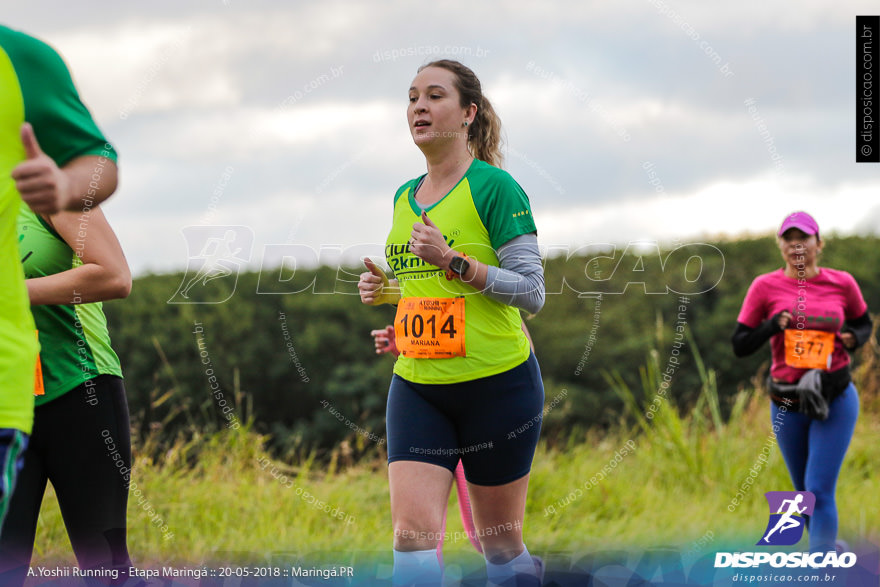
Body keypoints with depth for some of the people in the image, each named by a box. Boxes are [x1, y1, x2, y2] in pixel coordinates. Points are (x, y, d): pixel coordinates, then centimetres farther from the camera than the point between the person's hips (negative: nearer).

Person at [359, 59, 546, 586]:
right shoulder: (405, 197, 13)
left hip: (496, 383, -5)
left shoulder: (494, 187, -8)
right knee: (412, 535, -11)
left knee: (501, 544, 6)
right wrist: (387, 289, 5)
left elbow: (532, 291, -12)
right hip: (417, 385, 5)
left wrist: (453, 263, -22)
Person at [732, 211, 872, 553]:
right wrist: (773, 326, -17)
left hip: (835, 400, -2)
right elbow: (739, 345, 0)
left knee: (820, 490, -12)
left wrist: (853, 338, -6)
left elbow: (864, 323, 17)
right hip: (787, 405, 2)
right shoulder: (766, 287, -3)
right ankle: (830, 548, 37)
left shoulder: (841, 284, -1)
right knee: (804, 494, 14)